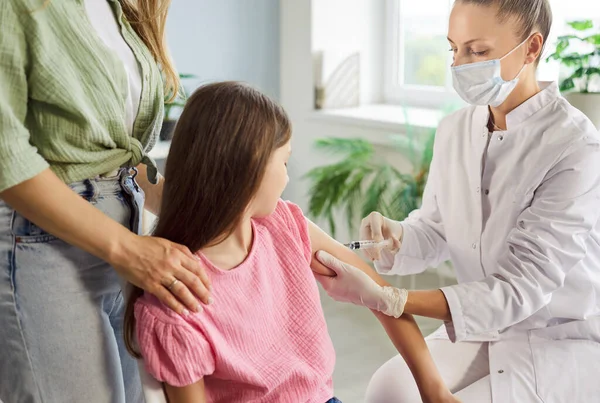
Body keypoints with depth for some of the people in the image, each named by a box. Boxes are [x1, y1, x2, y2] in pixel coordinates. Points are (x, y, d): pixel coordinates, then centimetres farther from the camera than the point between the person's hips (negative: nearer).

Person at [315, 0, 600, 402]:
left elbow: (520, 289, -26)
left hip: (562, 339, -5)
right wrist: (395, 238, -18)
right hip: (483, 328, 5)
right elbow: (435, 232, 7)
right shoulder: (455, 130, -2)